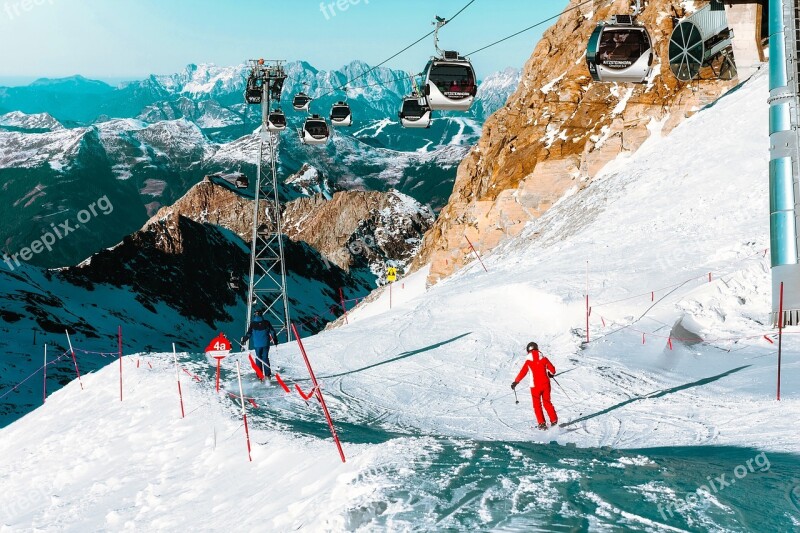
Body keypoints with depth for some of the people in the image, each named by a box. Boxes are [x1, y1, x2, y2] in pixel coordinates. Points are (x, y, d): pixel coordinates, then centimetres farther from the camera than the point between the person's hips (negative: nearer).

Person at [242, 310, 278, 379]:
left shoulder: (253, 323, -3)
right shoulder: (266, 322, -1)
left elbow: (249, 334, -3)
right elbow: (272, 331, 2)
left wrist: (243, 340, 10)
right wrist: (275, 340, 12)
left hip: (257, 344, -1)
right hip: (265, 343, 1)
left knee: (258, 359, 8)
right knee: (265, 358, 8)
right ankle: (268, 374, 1)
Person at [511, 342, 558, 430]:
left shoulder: (528, 361, -6)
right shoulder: (544, 359, 0)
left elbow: (522, 373, -8)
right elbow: (552, 370, 5)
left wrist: (516, 382, 1)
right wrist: (550, 374, 27)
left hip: (535, 386, -2)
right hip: (546, 384, 2)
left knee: (537, 405, 8)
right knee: (547, 402, 17)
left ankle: (542, 423, -1)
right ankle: (554, 420, 17)